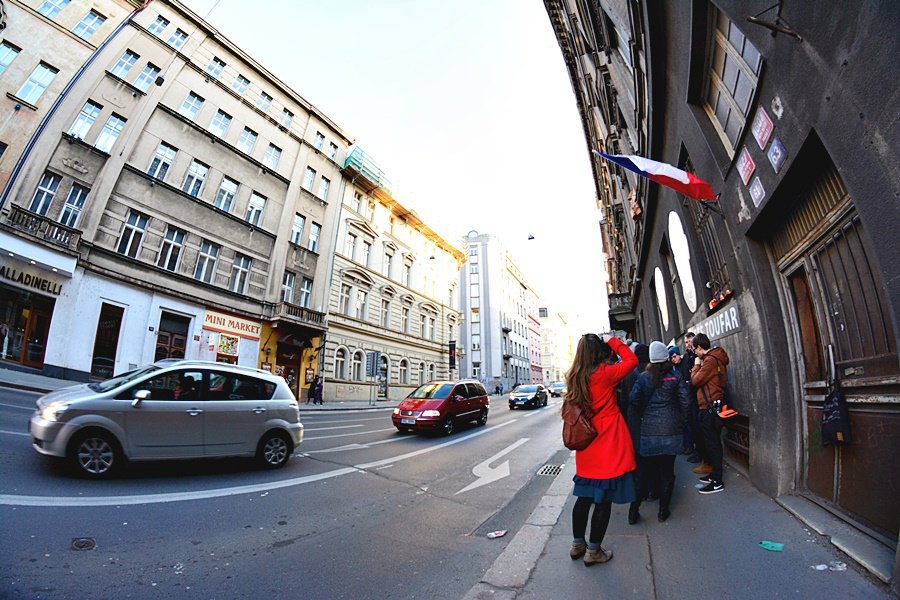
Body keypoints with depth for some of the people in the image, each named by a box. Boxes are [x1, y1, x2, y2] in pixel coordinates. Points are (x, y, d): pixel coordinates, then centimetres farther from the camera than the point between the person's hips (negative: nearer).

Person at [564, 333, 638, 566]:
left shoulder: (575, 378, 1)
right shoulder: (604, 374, -16)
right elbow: (631, 360, -6)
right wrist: (612, 340, 1)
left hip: (586, 450, 6)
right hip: (608, 448, -6)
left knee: (584, 498, 18)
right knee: (604, 500, 8)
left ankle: (577, 545, 31)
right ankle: (593, 551, 20)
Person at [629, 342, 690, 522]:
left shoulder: (644, 377, -2)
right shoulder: (675, 376, -3)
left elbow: (634, 399, -9)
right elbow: (686, 401, -5)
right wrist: (681, 422, 8)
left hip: (648, 429, 0)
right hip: (671, 430, 0)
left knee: (644, 471, 9)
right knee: (667, 471, 12)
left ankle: (634, 511, 12)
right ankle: (663, 510, 20)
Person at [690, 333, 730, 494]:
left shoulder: (710, 360, -17)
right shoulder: (714, 358, 14)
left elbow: (696, 380, -16)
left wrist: (697, 365, -3)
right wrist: (699, 368, 3)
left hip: (710, 407, -10)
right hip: (711, 406, 10)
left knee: (712, 443, -3)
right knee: (713, 442, 17)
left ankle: (717, 482, 5)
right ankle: (714, 474, 28)